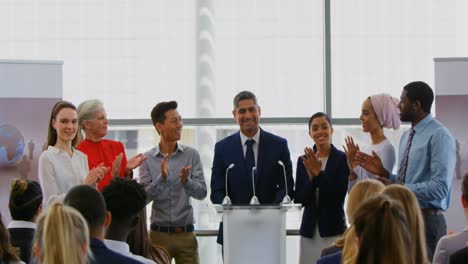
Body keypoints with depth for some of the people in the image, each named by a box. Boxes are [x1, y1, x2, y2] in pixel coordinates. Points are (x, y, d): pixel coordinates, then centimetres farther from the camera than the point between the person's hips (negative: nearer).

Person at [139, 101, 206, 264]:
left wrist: (186, 181, -24)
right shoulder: (148, 159, 0)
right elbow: (144, 196, -8)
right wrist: (162, 178, -23)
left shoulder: (191, 155, 1)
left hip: (185, 234, 1)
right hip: (159, 233, 0)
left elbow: (201, 193, -5)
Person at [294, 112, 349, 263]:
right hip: (309, 229, 4)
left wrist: (318, 172, -15)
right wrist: (311, 176, -11)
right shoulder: (303, 161, 8)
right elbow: (298, 199, 3)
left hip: (333, 229, -4)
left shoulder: (342, 159, -4)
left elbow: (339, 196, -11)